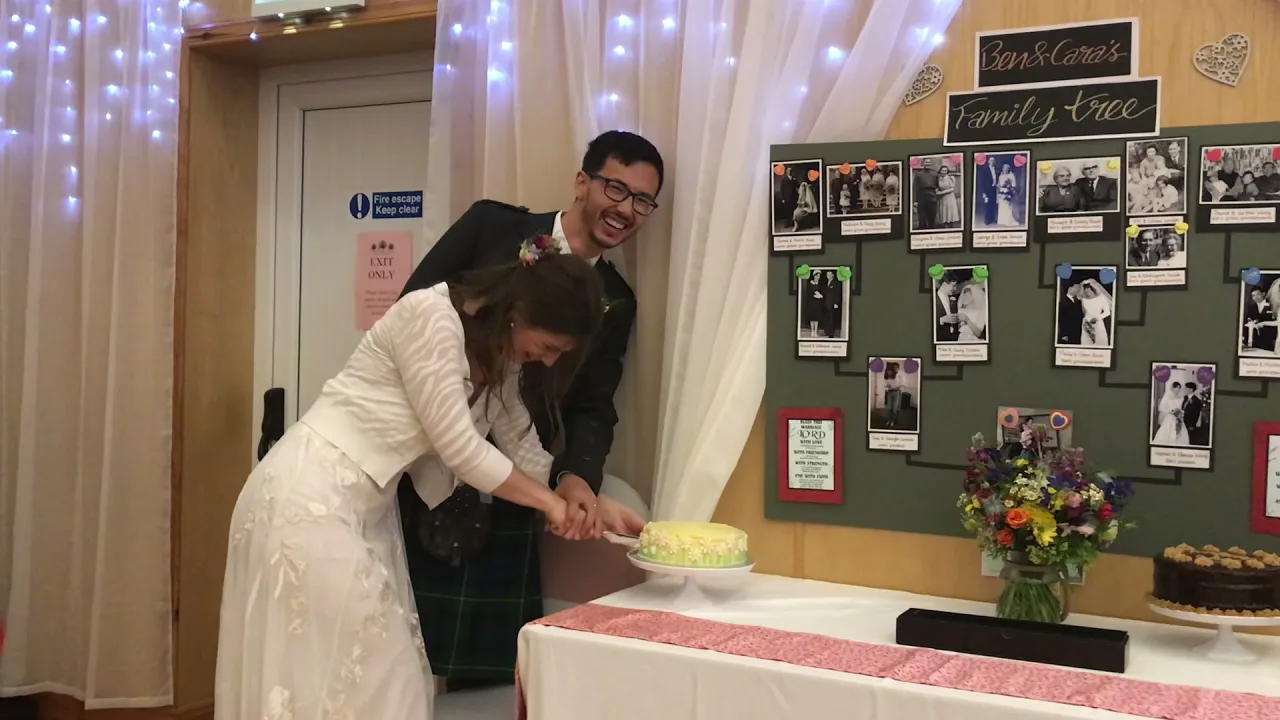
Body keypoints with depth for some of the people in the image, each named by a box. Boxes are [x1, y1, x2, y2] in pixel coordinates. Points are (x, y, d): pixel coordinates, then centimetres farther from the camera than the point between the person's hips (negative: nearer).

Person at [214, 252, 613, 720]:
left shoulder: (501, 358, 5)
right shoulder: (431, 314, -22)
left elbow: (524, 449, 14)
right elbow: (459, 448, -21)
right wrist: (550, 503, -10)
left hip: (367, 505, 9)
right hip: (312, 495, -9)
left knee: (381, 674, 11)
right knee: (335, 678, -2)